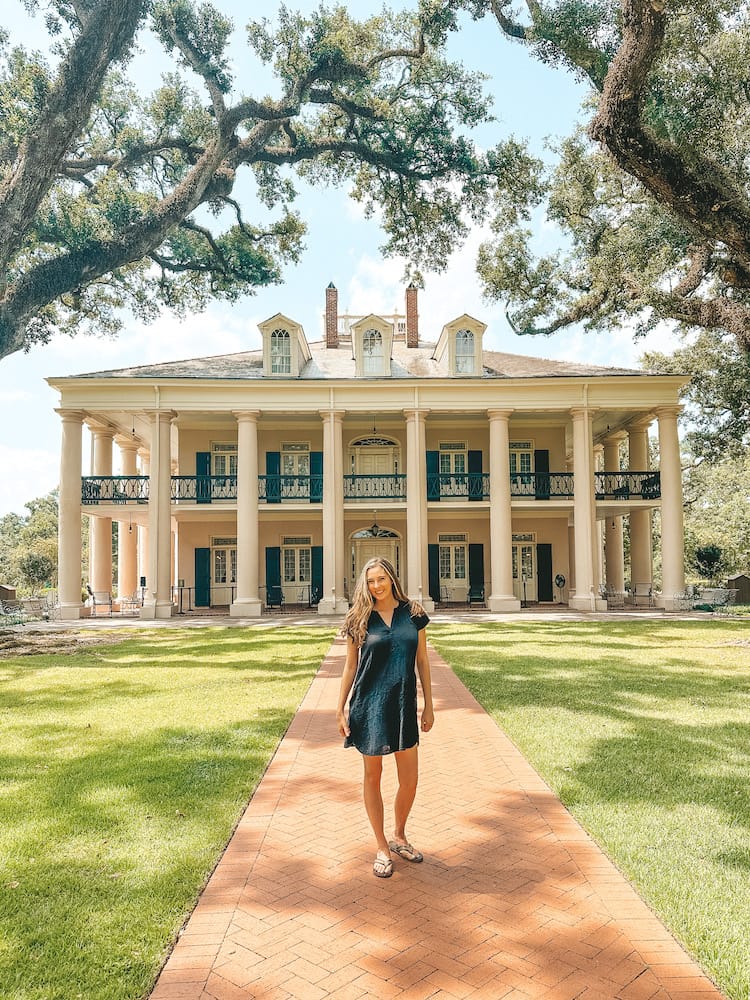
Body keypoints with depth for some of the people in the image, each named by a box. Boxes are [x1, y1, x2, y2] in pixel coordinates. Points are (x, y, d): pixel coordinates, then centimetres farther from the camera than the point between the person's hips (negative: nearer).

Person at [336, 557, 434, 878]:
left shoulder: (412, 613, 1)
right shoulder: (360, 619, -2)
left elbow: (422, 662, 7)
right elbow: (350, 666, 4)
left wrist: (429, 705, 7)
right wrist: (340, 709, 3)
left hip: (404, 706, 2)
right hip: (370, 707, -1)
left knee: (409, 781, 8)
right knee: (373, 777, 9)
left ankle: (399, 836, 34)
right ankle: (382, 848, 27)